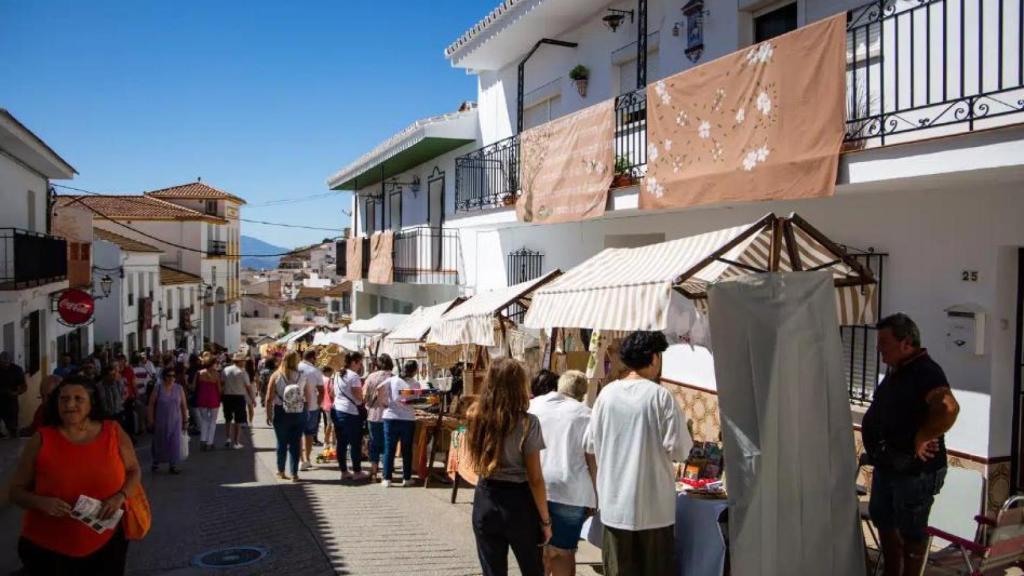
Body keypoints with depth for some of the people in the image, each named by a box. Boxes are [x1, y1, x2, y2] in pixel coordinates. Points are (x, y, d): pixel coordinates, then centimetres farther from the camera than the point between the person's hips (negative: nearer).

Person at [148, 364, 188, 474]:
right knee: (159, 442, 10)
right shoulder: (158, 389, -4)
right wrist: (151, 420, -6)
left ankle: (172, 465, 8)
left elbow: (184, 405, 4)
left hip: (175, 421, 1)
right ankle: (156, 462, 31)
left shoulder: (179, 388, 1)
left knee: (174, 443, -1)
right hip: (161, 421, -1)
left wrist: (185, 420, 3)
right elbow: (151, 405, -2)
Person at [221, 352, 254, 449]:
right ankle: (236, 442, 6)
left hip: (227, 396, 4)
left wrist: (221, 396, 10)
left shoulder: (226, 370, 2)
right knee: (238, 420, 5)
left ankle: (228, 438, 14)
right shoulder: (242, 372, -9)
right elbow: (248, 387, -8)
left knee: (228, 419, 20)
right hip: (239, 397, -4)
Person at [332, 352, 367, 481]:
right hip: (351, 412, -8)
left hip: (337, 411, 8)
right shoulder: (354, 376, -13)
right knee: (355, 443, 2)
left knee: (341, 443, 10)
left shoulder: (337, 375, 12)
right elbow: (359, 397, -15)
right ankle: (357, 472, 7)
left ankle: (344, 471, 14)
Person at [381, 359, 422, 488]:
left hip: (391, 417, 1)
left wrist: (385, 402, 5)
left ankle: (387, 479, 5)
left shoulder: (392, 380, 1)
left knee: (389, 449, 5)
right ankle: (406, 478, 14)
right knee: (407, 450, 10)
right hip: (408, 419, -1)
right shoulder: (416, 385, -1)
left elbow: (379, 391, -9)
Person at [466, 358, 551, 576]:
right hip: (518, 503, -3)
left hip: (485, 499, 4)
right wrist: (545, 520, -6)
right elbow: (535, 479, -13)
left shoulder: (478, 417, -3)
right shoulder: (527, 423, -15)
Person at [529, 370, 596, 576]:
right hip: (570, 491, -2)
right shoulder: (585, 414, -1)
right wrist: (595, 496, 2)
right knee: (564, 551, 8)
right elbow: (593, 460, -4)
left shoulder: (533, 405, 7)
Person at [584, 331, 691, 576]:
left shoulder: (607, 393, -1)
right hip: (654, 505, -3)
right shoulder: (660, 395, -11)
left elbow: (590, 445, 6)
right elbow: (678, 450, -10)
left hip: (615, 504, 3)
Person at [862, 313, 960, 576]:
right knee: (883, 520, 21)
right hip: (888, 465, 10)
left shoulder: (926, 372, -21)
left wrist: (921, 439, -29)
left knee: (911, 531, 5)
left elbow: (948, 409, -39)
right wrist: (876, 448, 11)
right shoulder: (896, 371, 10)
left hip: (916, 469, -10)